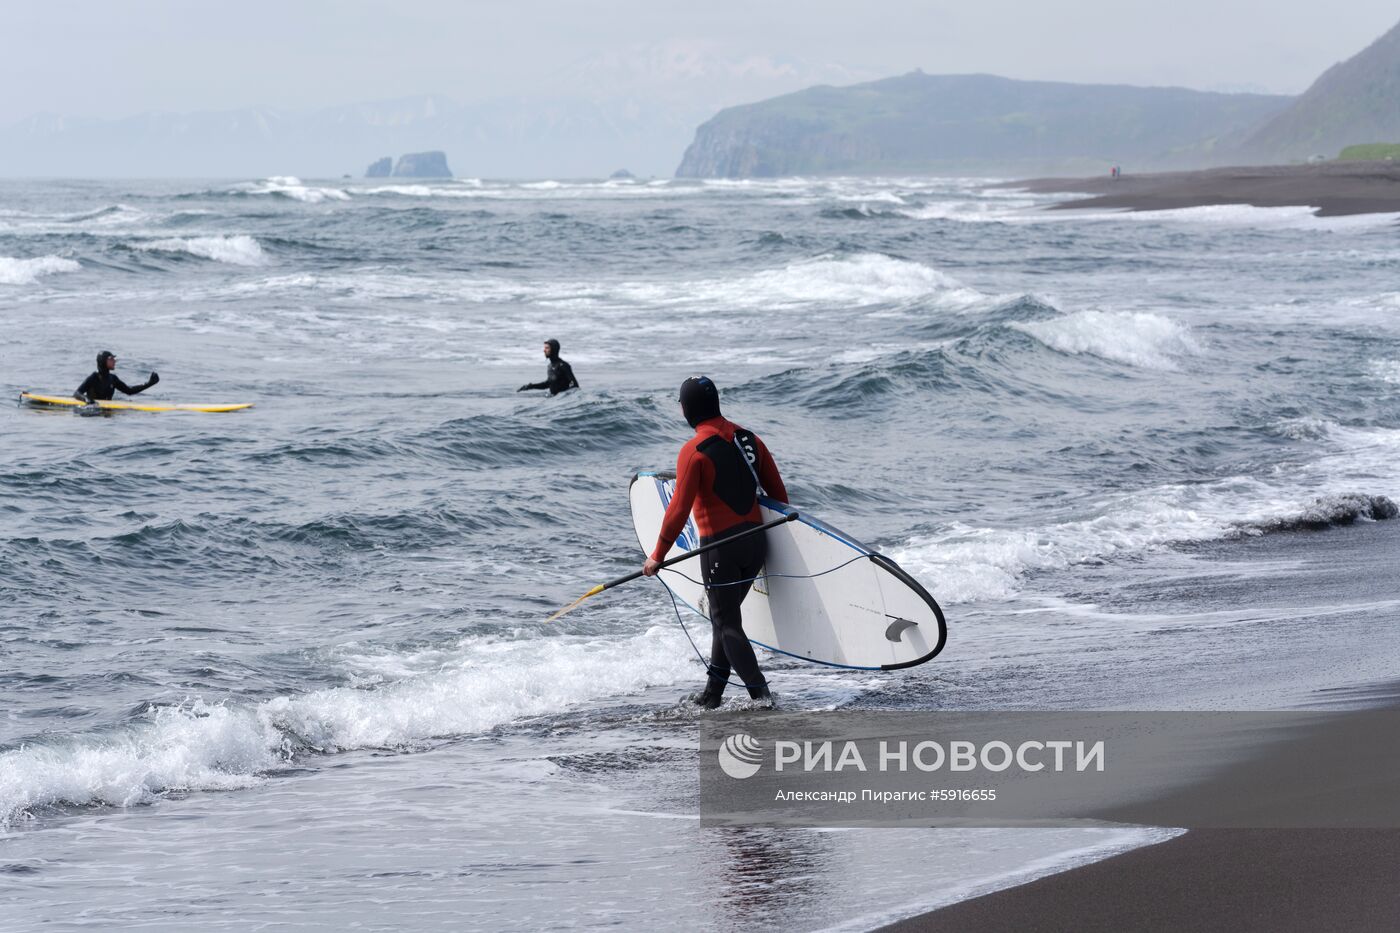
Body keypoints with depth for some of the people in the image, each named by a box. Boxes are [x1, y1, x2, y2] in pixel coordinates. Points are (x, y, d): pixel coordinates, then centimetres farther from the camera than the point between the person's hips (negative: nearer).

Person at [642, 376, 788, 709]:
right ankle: (713, 693, 25)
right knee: (727, 615, 19)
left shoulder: (694, 451, -14)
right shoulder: (748, 438, 6)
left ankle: (760, 694, -11)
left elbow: (679, 509, -15)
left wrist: (658, 556, -7)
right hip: (757, 541, 7)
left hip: (720, 545, -7)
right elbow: (777, 491, 10)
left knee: (726, 623, 0)